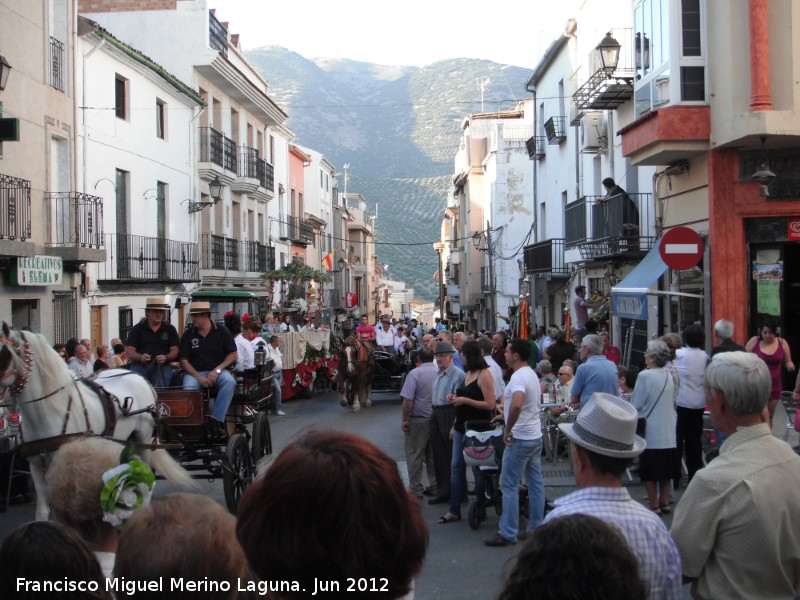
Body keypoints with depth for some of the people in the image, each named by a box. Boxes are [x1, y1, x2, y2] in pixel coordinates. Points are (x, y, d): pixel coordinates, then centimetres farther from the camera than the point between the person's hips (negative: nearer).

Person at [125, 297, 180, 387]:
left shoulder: (170, 329, 14)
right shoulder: (137, 329, 11)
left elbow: (175, 350, 7)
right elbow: (129, 350, 3)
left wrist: (166, 358, -16)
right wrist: (140, 357, -19)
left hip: (162, 365, 0)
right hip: (140, 364, 0)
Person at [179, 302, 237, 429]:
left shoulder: (222, 332, 4)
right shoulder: (188, 335, 5)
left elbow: (233, 354, 4)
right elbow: (183, 361, 3)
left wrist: (217, 370, -11)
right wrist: (198, 376, -13)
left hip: (217, 371, 0)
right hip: (194, 372, 0)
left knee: (230, 382, -32)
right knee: (189, 387, -34)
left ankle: (216, 419, -33)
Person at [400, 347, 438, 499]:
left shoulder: (414, 373, -12)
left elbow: (407, 400, -18)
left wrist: (405, 419, -9)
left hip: (418, 420, -5)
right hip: (436, 418, 5)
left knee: (414, 455, 2)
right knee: (433, 455, 13)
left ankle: (415, 490, 4)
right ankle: (435, 486, 18)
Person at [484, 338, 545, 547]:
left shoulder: (518, 377, -20)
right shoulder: (532, 374, 12)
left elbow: (516, 405, -37)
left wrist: (508, 429, -24)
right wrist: (507, 413, 26)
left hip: (520, 439, -10)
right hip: (535, 436, 10)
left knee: (509, 485, -3)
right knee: (536, 483, 11)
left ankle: (508, 534, 1)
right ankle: (536, 528, 18)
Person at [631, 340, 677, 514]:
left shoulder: (645, 376, -17)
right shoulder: (668, 376, 3)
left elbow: (635, 404, -13)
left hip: (651, 431, -6)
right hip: (669, 431, 6)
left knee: (650, 472, 4)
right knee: (665, 468, 15)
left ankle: (654, 505, 8)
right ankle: (665, 502, 22)